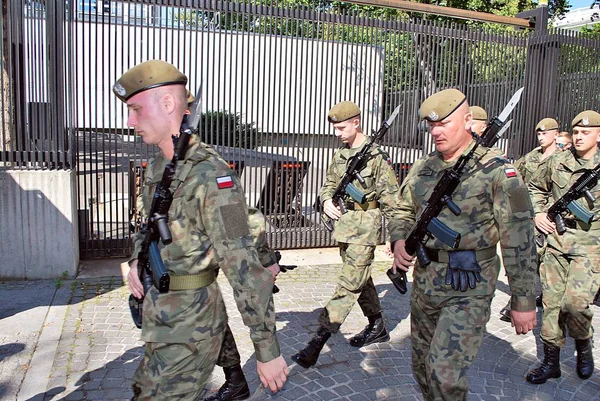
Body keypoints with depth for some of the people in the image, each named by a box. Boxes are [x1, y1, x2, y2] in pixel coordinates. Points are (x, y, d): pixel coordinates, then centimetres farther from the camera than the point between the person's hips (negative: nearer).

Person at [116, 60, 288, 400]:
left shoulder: (210, 177, -23)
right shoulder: (157, 168, 5)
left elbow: (245, 270, -24)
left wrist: (268, 351, -20)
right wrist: (137, 260, 0)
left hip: (189, 330, -9)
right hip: (160, 320, 9)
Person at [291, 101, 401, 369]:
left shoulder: (376, 156, -11)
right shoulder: (340, 155, 11)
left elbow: (390, 198, -10)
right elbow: (329, 184, 19)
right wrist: (327, 201, -5)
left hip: (366, 226, -8)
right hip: (344, 224, 8)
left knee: (349, 283, -7)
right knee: (361, 279, 17)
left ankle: (319, 340, -9)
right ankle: (377, 327, 33)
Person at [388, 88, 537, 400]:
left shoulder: (496, 171, -11)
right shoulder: (421, 169, 5)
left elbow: (518, 240, -11)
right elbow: (403, 212, 17)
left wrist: (523, 301, -10)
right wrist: (399, 240, -5)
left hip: (468, 291, -6)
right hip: (423, 284, 6)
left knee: (444, 374, -13)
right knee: (422, 368, 18)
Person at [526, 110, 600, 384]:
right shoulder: (558, 162, 7)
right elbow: (535, 187, 22)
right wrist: (537, 213, 9)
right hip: (556, 241, 3)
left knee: (575, 301, -17)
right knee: (551, 302, 6)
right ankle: (551, 361, 20)